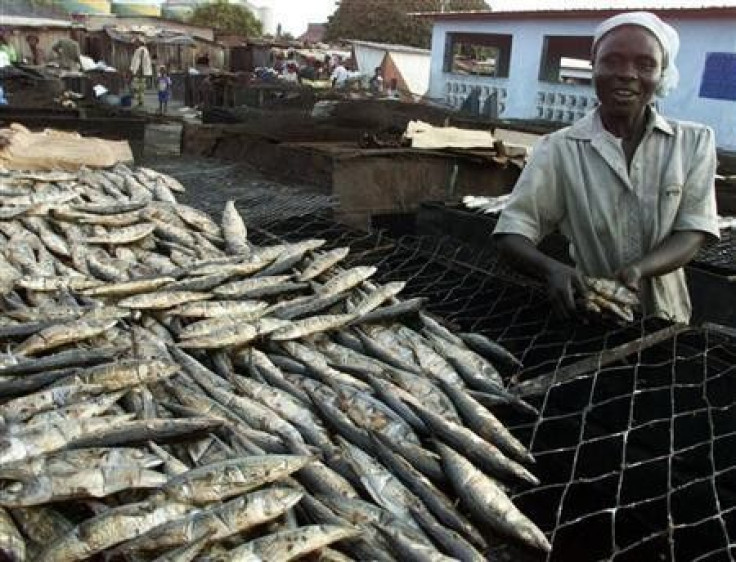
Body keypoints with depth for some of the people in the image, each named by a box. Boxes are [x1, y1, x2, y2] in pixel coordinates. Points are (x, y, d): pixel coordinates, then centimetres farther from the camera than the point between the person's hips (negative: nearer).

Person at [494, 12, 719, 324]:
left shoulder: (694, 142, 1)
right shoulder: (559, 149, -6)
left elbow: (693, 233, -4)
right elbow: (512, 235, -8)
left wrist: (638, 269, -23)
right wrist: (553, 270, -28)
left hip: (662, 318, 1)